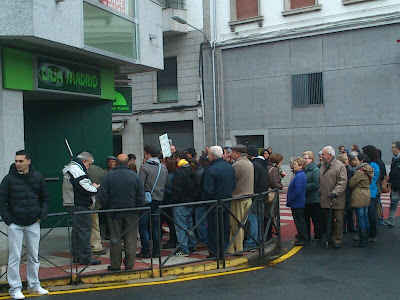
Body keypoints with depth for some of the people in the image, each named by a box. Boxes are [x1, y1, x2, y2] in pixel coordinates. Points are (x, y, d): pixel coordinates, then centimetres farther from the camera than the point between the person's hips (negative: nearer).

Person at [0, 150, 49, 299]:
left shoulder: (38, 177, 0)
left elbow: (45, 198, 11)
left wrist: (42, 215, 2)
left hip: (33, 223, 3)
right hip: (15, 225, -3)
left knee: (34, 256, 12)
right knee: (14, 257, 1)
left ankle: (34, 285, 25)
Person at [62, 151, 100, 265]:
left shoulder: (70, 168, 18)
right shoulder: (77, 170, -17)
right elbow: (86, 189, -21)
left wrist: (91, 185, 5)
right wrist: (96, 188, -4)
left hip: (71, 204, 11)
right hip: (79, 205, -11)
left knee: (77, 230, 16)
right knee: (84, 230, -7)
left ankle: (76, 256, 24)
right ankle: (85, 257, -4)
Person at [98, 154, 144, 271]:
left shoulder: (108, 176, -6)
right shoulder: (135, 176, -3)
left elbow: (102, 197, -7)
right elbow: (141, 197, -3)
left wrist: (107, 208, 8)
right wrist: (137, 208, 10)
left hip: (114, 213, 0)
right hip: (131, 213, 0)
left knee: (115, 239, 8)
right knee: (131, 239, 6)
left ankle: (115, 265, 13)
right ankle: (129, 265, 8)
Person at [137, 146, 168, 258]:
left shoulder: (144, 167, -11)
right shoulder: (163, 167, 9)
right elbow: (165, 184, 14)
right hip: (159, 199, 6)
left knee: (143, 225, 2)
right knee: (156, 226, 11)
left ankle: (146, 251, 1)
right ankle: (156, 251, 12)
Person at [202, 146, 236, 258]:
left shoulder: (211, 170, -21)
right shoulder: (230, 168, 3)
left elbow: (208, 190, -22)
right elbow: (234, 185, 9)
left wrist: (204, 200, -4)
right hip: (227, 204, 7)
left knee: (213, 229, 3)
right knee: (225, 228, 15)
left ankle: (214, 253, 7)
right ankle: (224, 251, 23)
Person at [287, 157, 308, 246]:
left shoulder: (300, 176, -21)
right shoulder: (298, 175, 12)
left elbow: (298, 191, -26)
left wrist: (289, 200, -17)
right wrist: (289, 200, 15)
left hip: (297, 203, -10)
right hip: (296, 203, 10)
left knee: (299, 221, -2)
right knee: (299, 221, 16)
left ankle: (304, 239, 5)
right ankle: (301, 238, 26)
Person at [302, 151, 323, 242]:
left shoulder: (315, 170, -13)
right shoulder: (304, 169, 9)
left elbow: (316, 184, -20)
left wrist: (304, 187, -19)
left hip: (313, 200, -8)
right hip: (305, 199, 8)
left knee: (316, 219, 4)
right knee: (305, 218, 14)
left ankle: (318, 236, 16)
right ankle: (306, 236, 24)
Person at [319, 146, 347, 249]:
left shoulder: (340, 166, -9)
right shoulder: (323, 166, 13)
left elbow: (343, 181, -15)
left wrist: (335, 192, -24)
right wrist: (319, 192, 13)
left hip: (336, 200, -6)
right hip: (324, 199, 6)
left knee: (337, 220, 0)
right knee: (326, 220, 13)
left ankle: (337, 240, 7)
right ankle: (327, 238, 24)